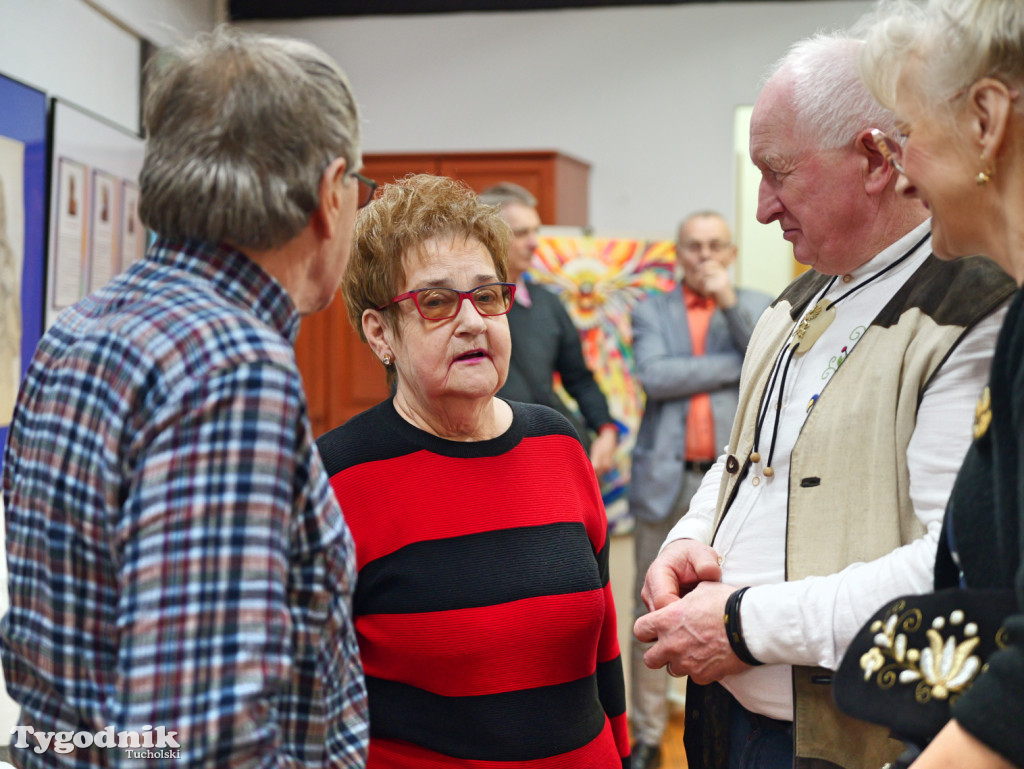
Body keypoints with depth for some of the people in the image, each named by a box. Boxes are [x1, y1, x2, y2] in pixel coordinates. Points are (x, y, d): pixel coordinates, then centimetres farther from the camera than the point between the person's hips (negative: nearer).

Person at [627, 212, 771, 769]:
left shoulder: (755, 307, 11)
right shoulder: (651, 311, 9)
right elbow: (653, 376, -10)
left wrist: (729, 301, -12)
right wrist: (738, 366, -9)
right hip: (666, 479, 0)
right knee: (654, 612, 5)